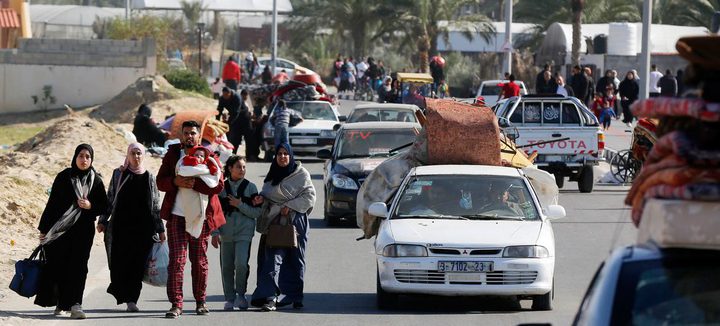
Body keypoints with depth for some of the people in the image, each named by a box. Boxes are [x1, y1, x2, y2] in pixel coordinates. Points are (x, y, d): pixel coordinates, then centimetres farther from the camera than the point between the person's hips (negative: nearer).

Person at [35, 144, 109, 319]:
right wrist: (44, 229, 1)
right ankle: (60, 303, 15)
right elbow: (52, 203, 2)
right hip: (61, 228, 0)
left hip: (84, 230, 0)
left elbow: (104, 206, 9)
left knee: (78, 266, -9)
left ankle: (74, 305, -15)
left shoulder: (96, 180, 4)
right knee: (58, 265, 1)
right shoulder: (64, 177, 1)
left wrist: (90, 206, -13)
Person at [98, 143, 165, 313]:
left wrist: (160, 229, 9)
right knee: (120, 261, -5)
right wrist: (102, 221, 3)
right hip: (121, 225, 0)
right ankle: (128, 297, 11)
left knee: (138, 263, -5)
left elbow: (156, 205, 12)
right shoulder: (119, 174, 8)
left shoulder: (149, 177, 10)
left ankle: (131, 300, -2)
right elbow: (109, 198, 10)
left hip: (143, 227, 0)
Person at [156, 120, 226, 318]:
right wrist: (176, 182, -18)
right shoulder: (172, 154, 7)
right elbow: (160, 182, 2)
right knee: (176, 260, -7)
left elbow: (218, 185, -8)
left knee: (200, 261, 9)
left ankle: (200, 302, 19)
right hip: (177, 215, 0)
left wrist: (194, 184, -21)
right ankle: (176, 305, -8)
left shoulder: (208, 156, 3)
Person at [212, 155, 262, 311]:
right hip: (226, 232, 2)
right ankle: (230, 299, 13)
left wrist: (240, 205, -11)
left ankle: (241, 294, 2)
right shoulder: (222, 188, 7)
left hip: (244, 233, -2)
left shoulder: (250, 187, 4)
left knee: (241, 263, -17)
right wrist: (215, 233, 0)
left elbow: (257, 212, 0)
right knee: (227, 267, 2)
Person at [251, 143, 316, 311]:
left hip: (295, 220, -3)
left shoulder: (301, 174, -2)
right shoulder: (272, 174, 13)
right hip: (274, 222, 3)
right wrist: (261, 198, 0)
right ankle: (270, 297, -14)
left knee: (295, 259, 4)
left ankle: (296, 296, 14)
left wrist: (290, 206, -14)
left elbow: (309, 196, -5)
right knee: (273, 257, -9)